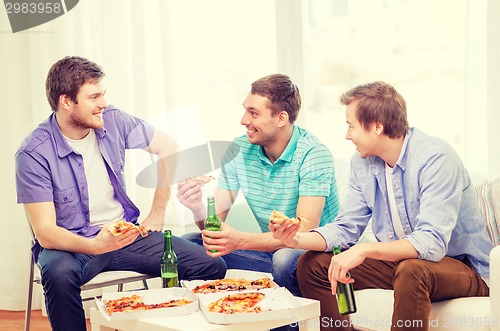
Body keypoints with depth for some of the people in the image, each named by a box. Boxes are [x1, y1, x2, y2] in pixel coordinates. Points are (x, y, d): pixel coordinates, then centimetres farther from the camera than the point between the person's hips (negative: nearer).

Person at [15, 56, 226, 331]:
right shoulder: (33, 153, -16)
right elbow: (45, 233, -19)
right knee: (59, 274, -42)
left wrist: (157, 213, 8)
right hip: (71, 244, -4)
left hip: (125, 234, 4)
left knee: (212, 267, -15)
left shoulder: (113, 121, -2)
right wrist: (95, 245, -38)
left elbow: (168, 148, 13)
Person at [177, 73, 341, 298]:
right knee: (188, 244, -10)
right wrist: (199, 209, -27)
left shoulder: (313, 155, -19)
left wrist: (241, 241, -39)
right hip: (270, 248, 5)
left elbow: (304, 232, -27)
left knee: (284, 259, -38)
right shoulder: (239, 150, -2)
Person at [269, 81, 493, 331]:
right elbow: (345, 229, 4)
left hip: (462, 266, -7)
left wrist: (365, 249, -41)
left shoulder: (435, 159, -23)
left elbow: (432, 242, -33)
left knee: (410, 271, -39)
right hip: (398, 260, 7)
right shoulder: (362, 163, 1)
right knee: (312, 264, -1)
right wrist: (298, 239, -14)